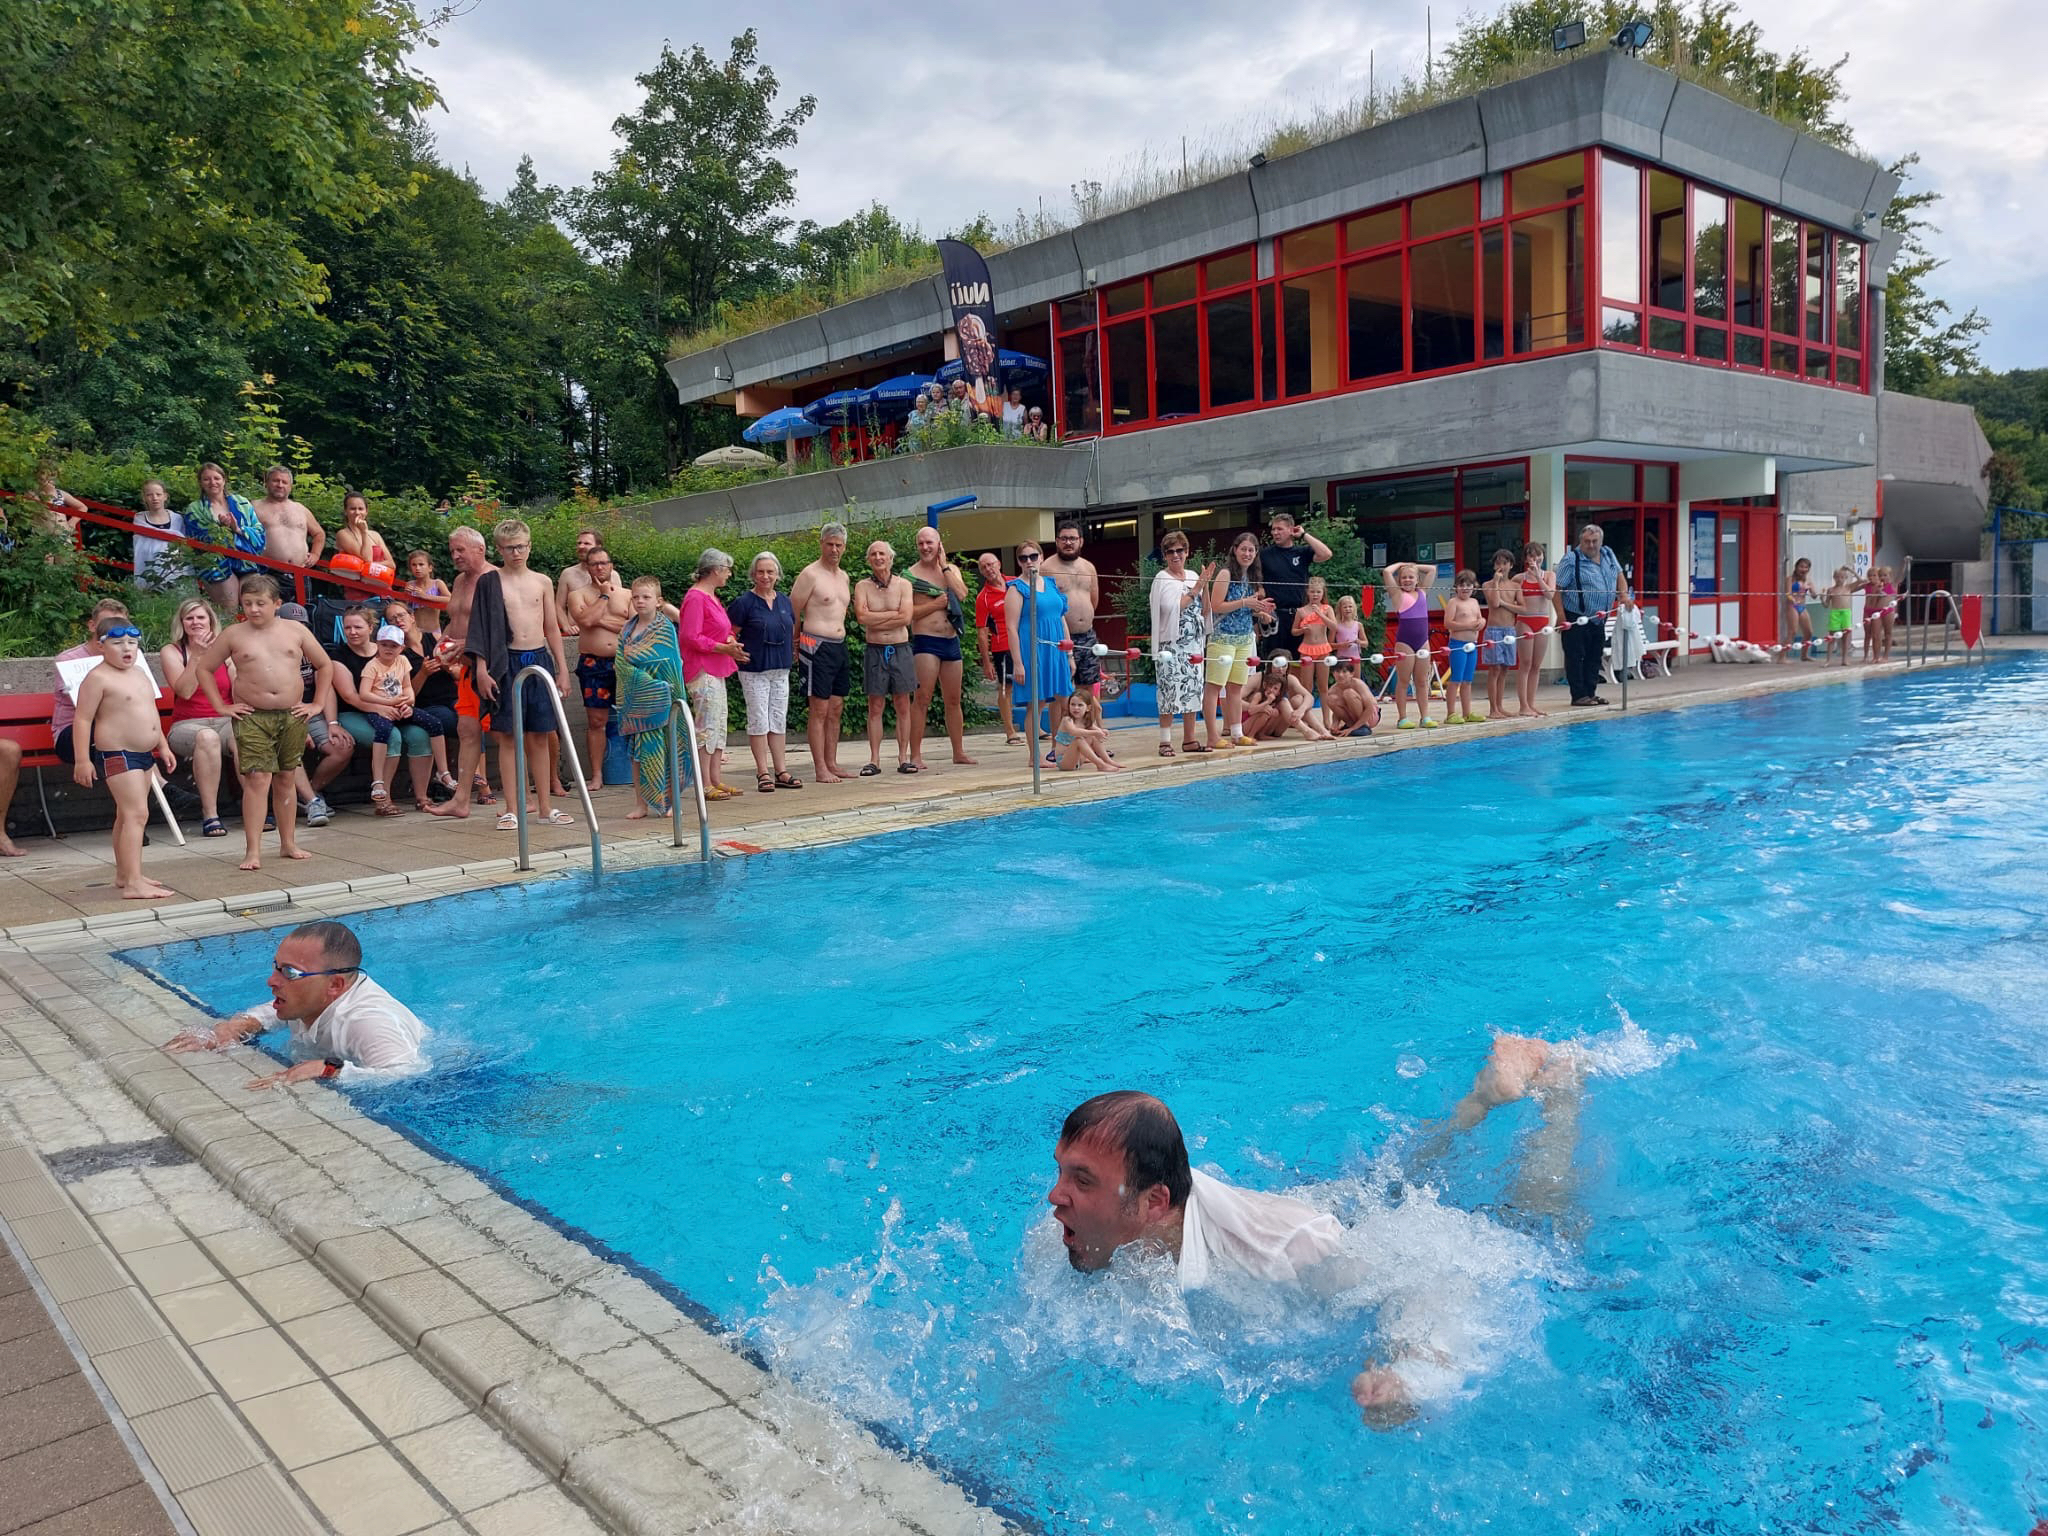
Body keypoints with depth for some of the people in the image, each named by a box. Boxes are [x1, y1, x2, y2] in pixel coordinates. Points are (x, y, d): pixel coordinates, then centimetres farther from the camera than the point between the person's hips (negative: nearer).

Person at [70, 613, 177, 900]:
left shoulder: (140, 673, 13)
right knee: (136, 813, -16)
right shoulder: (98, 678, -13)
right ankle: (133, 882, -19)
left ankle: (124, 873, 28)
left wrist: (163, 746, 23)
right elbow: (83, 719, -14)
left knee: (127, 814, 17)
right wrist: (82, 759, -18)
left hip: (144, 753, 9)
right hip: (117, 754, -9)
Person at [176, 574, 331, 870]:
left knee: (285, 780, 10)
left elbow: (325, 666, 14)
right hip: (252, 718, -2)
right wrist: (221, 706, 3)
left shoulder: (296, 631, 6)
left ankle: (288, 843, 20)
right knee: (257, 780, -10)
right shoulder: (233, 635, 3)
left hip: (292, 715, 2)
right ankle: (253, 851, -10)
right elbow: (203, 668, 11)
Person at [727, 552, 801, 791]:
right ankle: (763, 773, 4)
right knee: (759, 721, -2)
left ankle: (781, 771, 15)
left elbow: (793, 630, 22)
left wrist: (794, 653, 11)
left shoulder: (784, 601, 9)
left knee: (779, 720, 9)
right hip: (754, 670, -6)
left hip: (781, 670, 6)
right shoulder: (744, 602, -8)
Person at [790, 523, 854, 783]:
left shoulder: (843, 576, 16)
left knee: (835, 709, 10)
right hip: (817, 647, -8)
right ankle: (820, 769, -5)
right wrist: (797, 645, -2)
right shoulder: (810, 574, -8)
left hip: (840, 645, 8)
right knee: (819, 710, -7)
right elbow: (792, 612, -7)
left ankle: (832, 764, 16)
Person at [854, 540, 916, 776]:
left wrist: (875, 621, -9)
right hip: (874, 650, 0)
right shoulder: (863, 587, 3)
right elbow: (862, 617, -12)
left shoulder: (903, 585, 4)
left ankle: (903, 757, 6)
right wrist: (893, 613, -9)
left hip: (900, 649, 0)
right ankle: (874, 759, 3)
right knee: (875, 706, 0)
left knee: (903, 705, 1)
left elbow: (906, 618, -10)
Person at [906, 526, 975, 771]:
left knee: (953, 700, 12)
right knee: (922, 698, -11)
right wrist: (935, 604, -11)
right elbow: (906, 613, -9)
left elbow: (961, 594, -7)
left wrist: (944, 565, -4)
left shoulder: (952, 569, 13)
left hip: (951, 642, 5)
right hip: (925, 642, -5)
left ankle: (959, 752, 21)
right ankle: (916, 755, -9)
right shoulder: (911, 574, -1)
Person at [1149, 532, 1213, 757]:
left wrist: (1205, 586, -5)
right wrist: (1195, 589, -15)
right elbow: (1172, 608, -16)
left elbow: (1204, 611, 10)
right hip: (1171, 644, -6)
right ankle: (1165, 741, -3)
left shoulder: (1193, 576, 12)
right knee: (1169, 691, -7)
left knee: (1193, 691, 7)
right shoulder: (1162, 579, -5)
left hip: (1194, 643, 6)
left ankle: (1189, 740, 14)